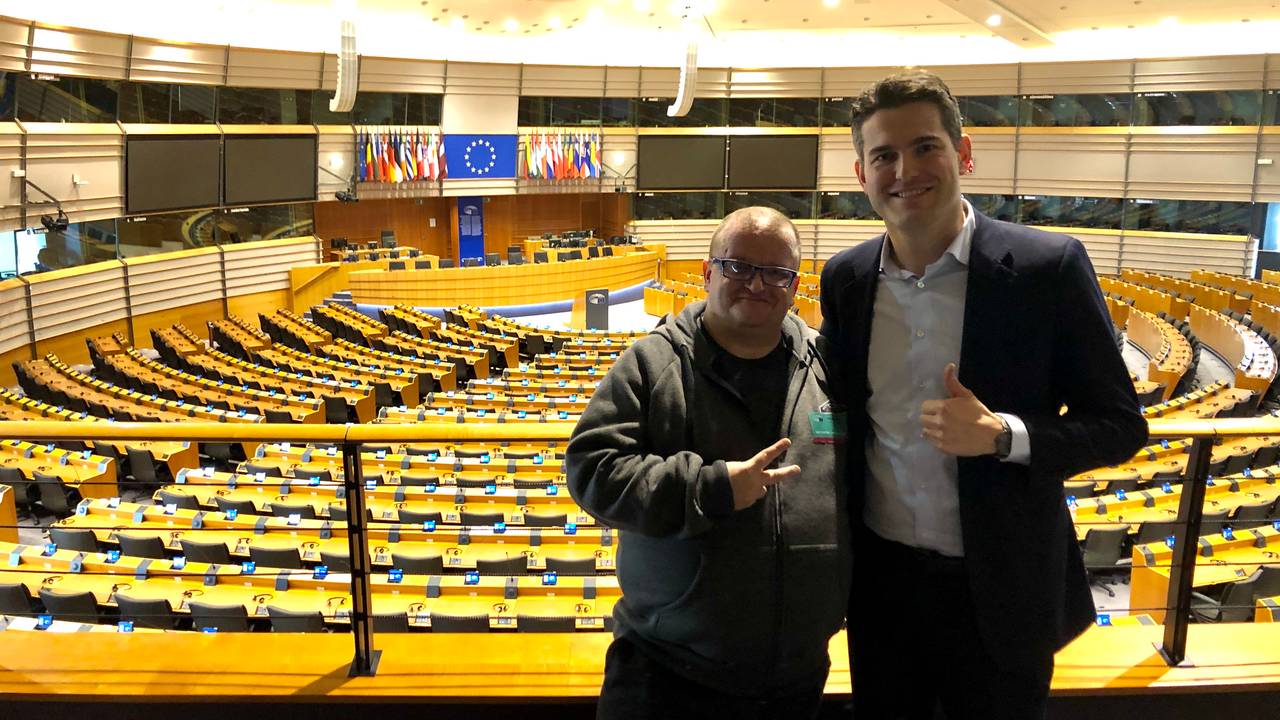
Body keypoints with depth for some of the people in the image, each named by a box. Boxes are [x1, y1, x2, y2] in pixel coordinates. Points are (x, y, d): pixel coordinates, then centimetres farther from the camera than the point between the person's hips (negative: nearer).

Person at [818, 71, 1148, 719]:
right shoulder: (845, 278, -2)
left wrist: (1001, 434, -24)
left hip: (1001, 589, -3)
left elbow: (1120, 426, -7)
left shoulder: (1048, 267, -13)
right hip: (879, 578, 3)